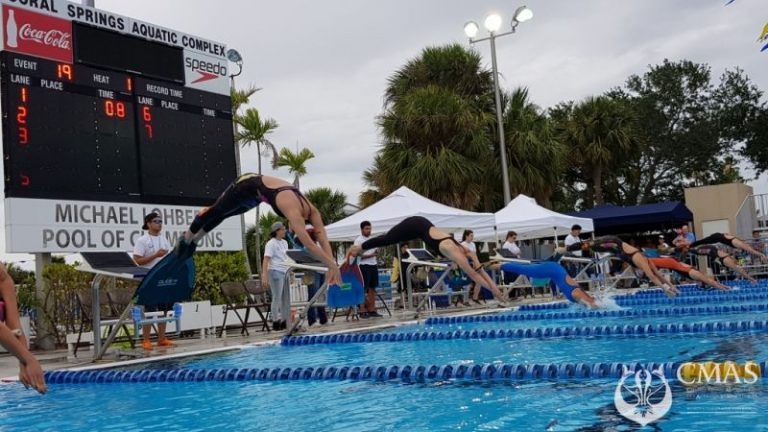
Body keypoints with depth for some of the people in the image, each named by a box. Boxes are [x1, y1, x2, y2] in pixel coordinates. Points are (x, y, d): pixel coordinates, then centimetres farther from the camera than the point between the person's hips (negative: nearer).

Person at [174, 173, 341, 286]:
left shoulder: (311, 210, -21)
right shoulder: (294, 211, -42)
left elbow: (323, 239, -24)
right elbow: (309, 244, -49)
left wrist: (332, 264, -33)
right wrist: (332, 265, -50)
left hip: (257, 193, 7)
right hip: (247, 185, -7)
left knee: (222, 214, 27)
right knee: (216, 211, 16)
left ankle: (194, 240, 49)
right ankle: (186, 240, 41)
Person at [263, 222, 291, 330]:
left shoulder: (284, 242, 16)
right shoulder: (271, 243, -8)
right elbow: (266, 260, -15)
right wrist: (264, 276, -24)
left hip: (285, 272, 8)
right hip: (275, 272, -8)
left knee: (286, 298, 8)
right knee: (277, 298, -5)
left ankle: (284, 322, 14)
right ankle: (275, 323, 1)